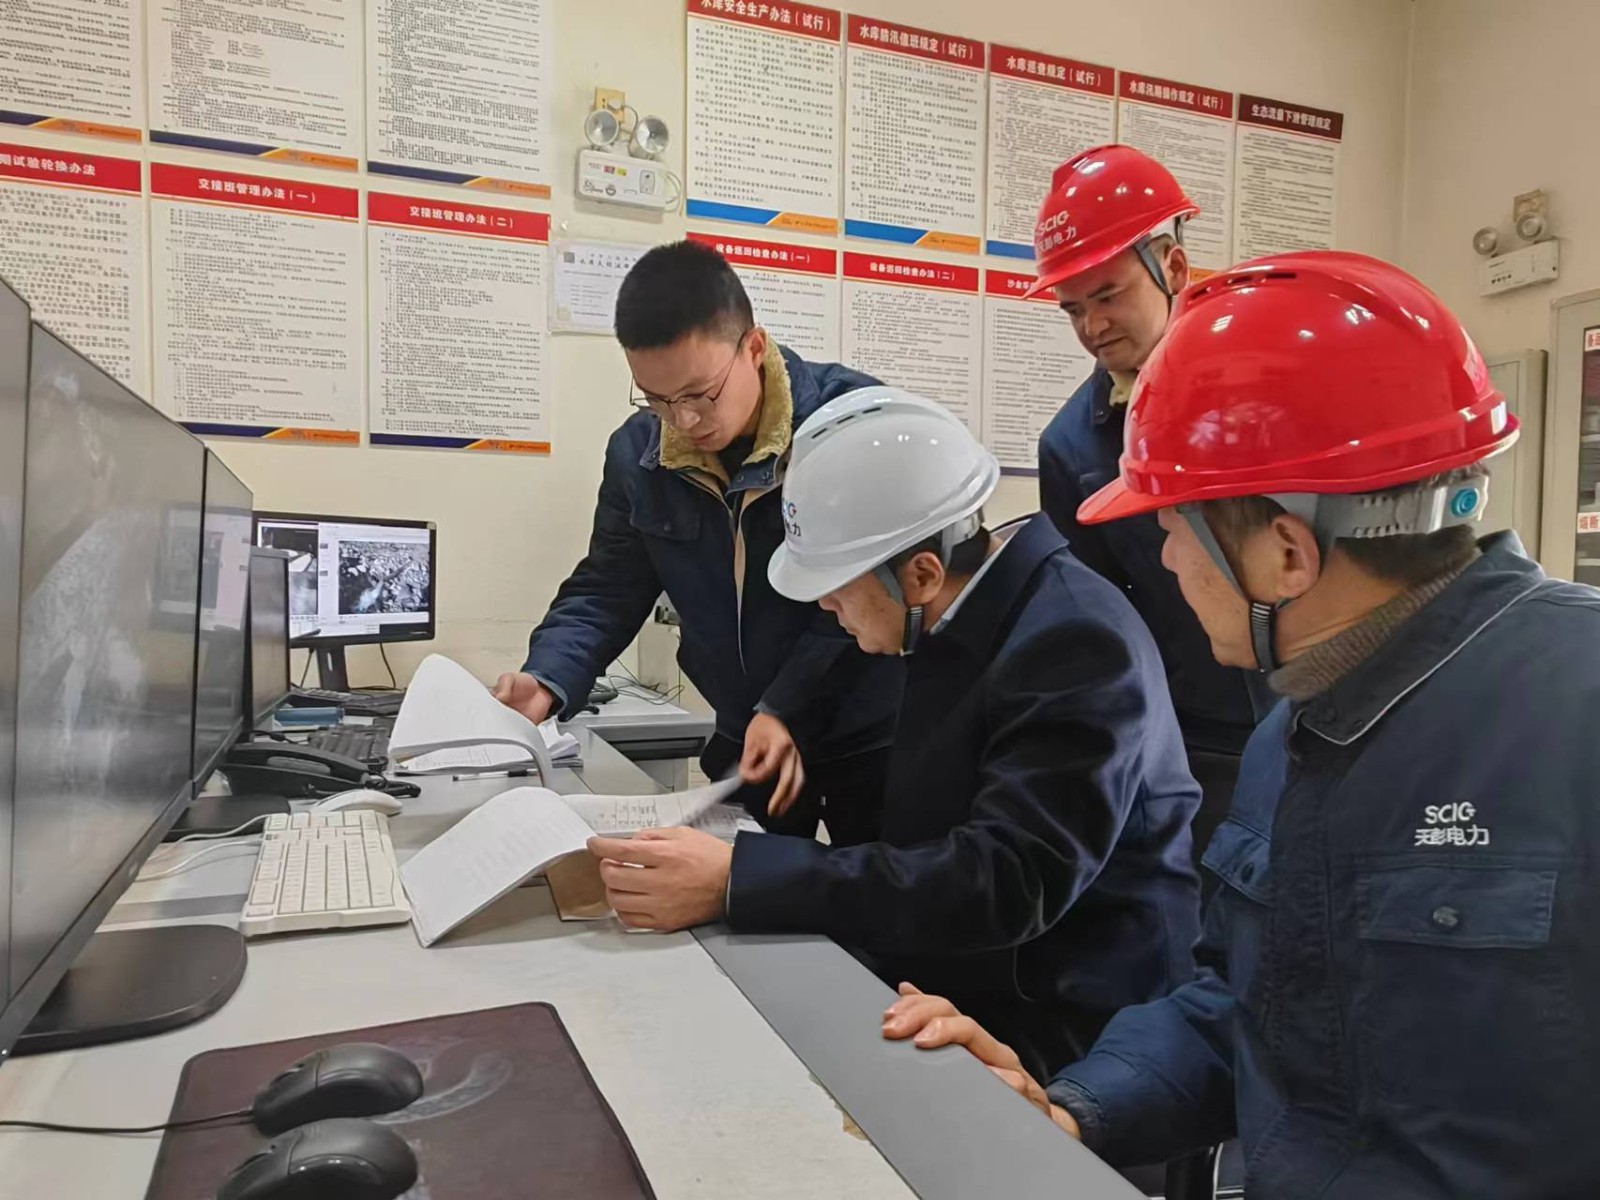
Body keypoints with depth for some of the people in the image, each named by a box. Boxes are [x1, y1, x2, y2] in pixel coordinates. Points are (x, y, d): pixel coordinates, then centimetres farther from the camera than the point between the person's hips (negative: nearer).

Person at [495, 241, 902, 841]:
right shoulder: (637, 452, -3)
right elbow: (606, 591, 3)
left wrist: (787, 708, -28)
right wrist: (545, 681, -15)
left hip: (869, 737, -3)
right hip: (744, 739, 4)